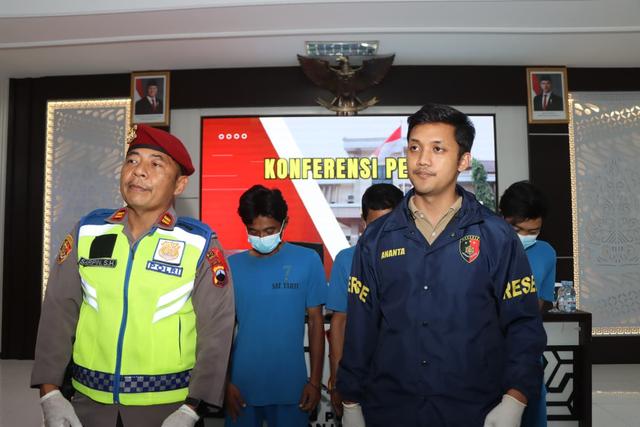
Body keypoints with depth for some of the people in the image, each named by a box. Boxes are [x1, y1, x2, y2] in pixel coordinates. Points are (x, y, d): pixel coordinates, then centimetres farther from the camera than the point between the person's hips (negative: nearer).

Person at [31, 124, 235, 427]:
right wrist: (50, 394, -4)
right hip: (89, 402, 3)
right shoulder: (87, 232, -1)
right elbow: (58, 311, 1)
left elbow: (215, 330, -10)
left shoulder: (200, 244, -11)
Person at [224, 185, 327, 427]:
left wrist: (315, 380, -1)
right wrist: (225, 381, 2)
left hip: (291, 386, -1)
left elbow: (316, 322, -1)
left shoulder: (307, 260, -5)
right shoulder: (232, 266, -2)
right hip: (242, 384, 1)